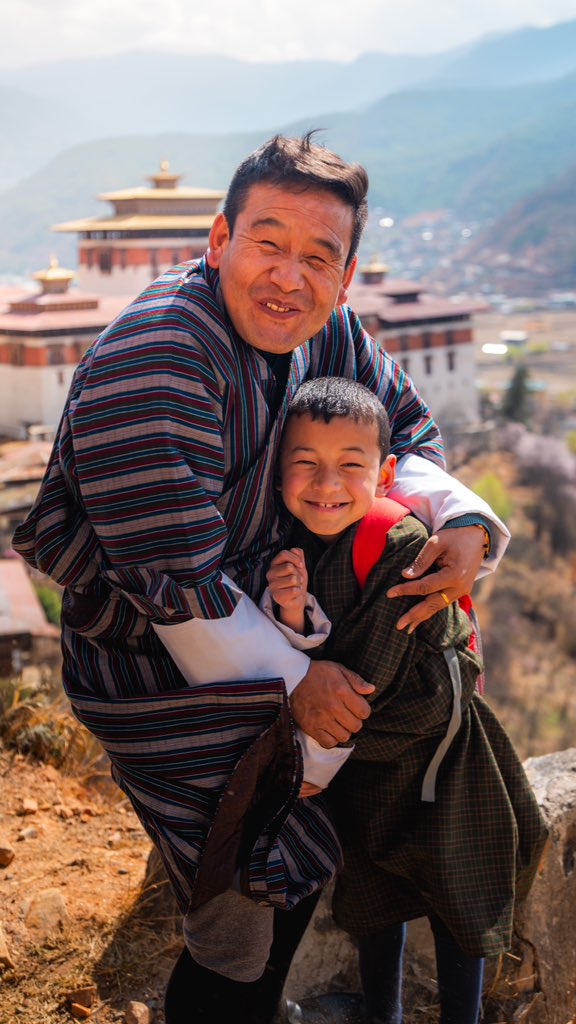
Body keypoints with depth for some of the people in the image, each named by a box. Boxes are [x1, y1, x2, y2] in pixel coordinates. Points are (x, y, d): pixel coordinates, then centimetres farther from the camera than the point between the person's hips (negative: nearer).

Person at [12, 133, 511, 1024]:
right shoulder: (155, 361, -27)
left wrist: (462, 519, -11)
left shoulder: (327, 332, -3)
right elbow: (175, 581, -27)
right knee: (250, 916, -1)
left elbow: (405, 432, 10)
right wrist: (294, 680, -18)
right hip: (163, 677, -7)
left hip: (268, 635, 8)